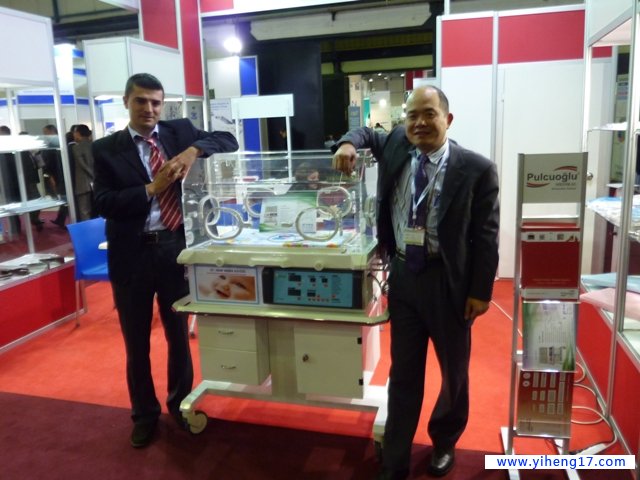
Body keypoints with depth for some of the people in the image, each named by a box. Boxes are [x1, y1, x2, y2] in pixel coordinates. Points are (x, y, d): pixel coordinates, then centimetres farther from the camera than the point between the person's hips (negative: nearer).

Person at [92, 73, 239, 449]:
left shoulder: (181, 131, 4)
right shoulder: (106, 149, 0)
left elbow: (228, 141, -1)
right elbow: (103, 204, -8)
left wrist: (194, 150, -18)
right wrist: (151, 188, -18)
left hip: (177, 247, 1)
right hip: (133, 254, 0)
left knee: (180, 333, 16)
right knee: (137, 342, 14)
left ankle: (180, 403, 39)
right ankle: (145, 413, 36)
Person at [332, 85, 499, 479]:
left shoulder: (476, 169, -11)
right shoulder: (397, 146, 1)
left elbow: (486, 236, -8)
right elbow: (368, 133, 21)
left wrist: (481, 291, -9)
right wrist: (348, 144, -2)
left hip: (449, 282, -2)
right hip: (403, 276, 3)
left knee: (454, 370, 17)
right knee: (403, 372, 13)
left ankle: (444, 442, 45)